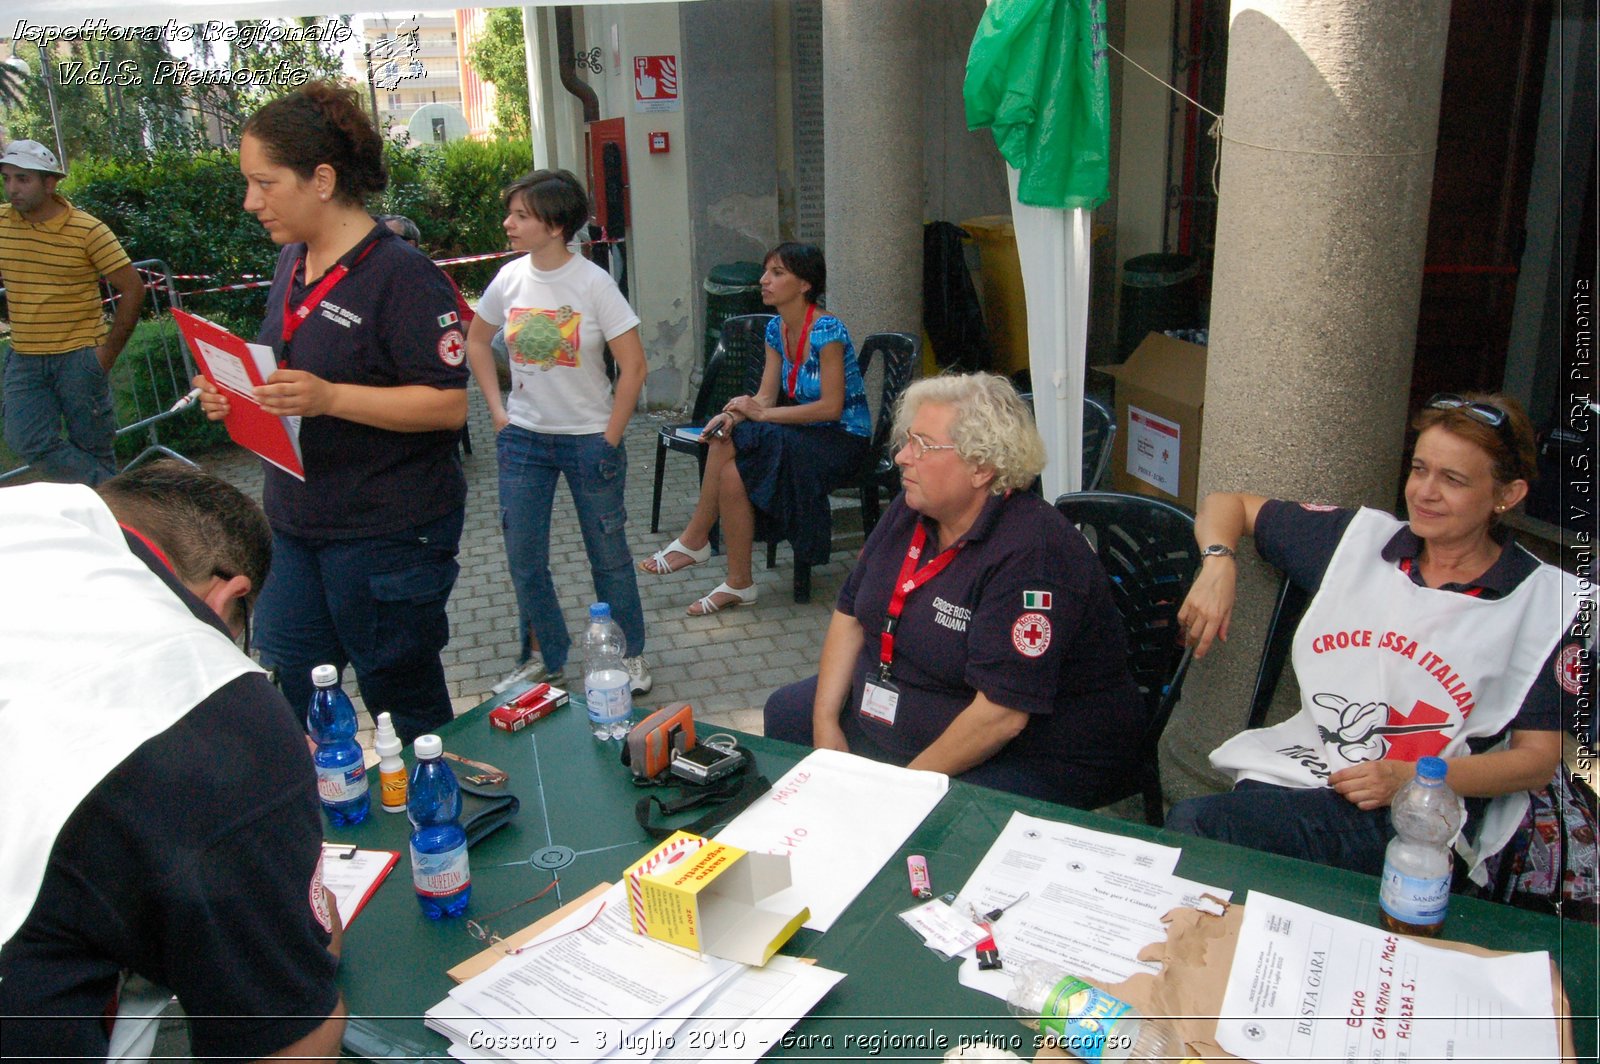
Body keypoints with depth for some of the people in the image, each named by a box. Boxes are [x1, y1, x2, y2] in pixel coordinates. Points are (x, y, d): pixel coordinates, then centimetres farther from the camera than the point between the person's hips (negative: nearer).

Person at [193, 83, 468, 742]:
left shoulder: (401, 274, -15)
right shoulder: (291, 264, 11)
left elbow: (448, 405, -20)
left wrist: (329, 397, -28)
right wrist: (233, 397, 4)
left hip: (389, 536, -8)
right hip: (296, 526, 8)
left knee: (405, 705, 7)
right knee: (282, 706, 14)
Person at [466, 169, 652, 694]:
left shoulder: (593, 284, -14)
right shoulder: (509, 279, -2)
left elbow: (634, 366, -12)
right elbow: (477, 340, 15)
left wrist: (610, 439, -12)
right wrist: (497, 410, 6)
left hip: (589, 439, -4)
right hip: (523, 438, 4)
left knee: (609, 553, 8)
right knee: (524, 558, 10)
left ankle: (631, 654, 27)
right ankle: (545, 657, 29)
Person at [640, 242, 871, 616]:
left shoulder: (827, 331, -17)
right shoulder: (776, 329, 7)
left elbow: (832, 406, -20)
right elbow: (765, 395, 4)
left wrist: (762, 413, -20)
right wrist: (733, 415, -18)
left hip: (842, 440, -7)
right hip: (805, 432, 7)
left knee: (733, 468, -26)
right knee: (723, 441, -19)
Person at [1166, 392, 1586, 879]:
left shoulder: (1545, 602, 4)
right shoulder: (1360, 538, 13)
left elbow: (1538, 759, 4)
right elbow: (1228, 505, 22)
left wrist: (1409, 778, -11)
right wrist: (1218, 565, 0)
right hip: (1296, 780, 4)